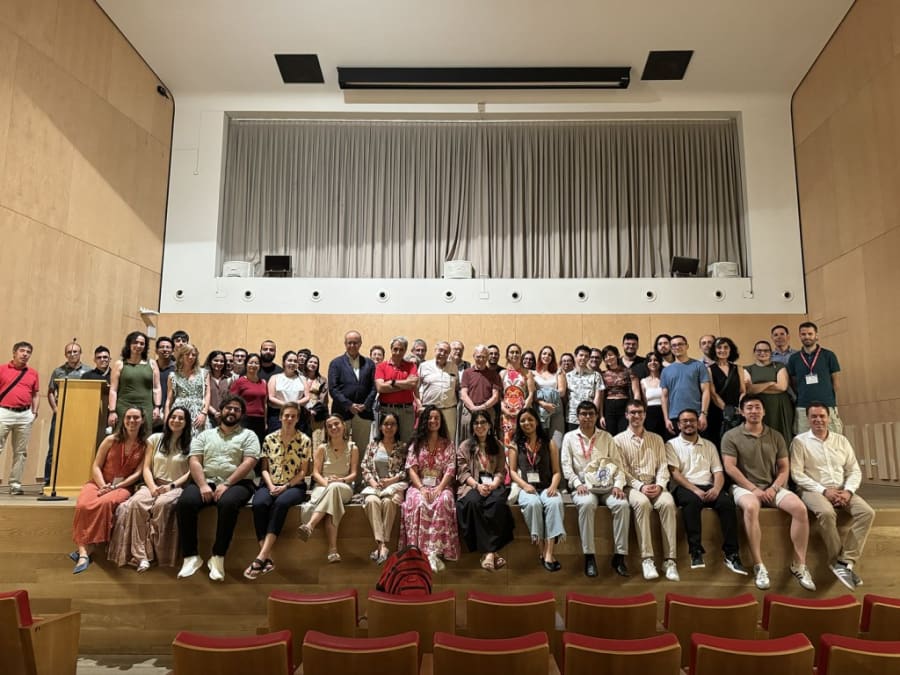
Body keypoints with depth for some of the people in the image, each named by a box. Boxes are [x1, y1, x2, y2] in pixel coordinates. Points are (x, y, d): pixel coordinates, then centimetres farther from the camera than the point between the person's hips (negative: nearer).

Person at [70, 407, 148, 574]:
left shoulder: (145, 445, 1)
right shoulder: (111, 440, 4)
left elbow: (138, 473, -4)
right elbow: (96, 466, 2)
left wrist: (115, 487, -15)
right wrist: (103, 486, -15)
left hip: (123, 486, -2)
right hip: (99, 482, 2)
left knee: (105, 503, -35)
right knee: (83, 505, -31)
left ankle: (85, 550, -27)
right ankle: (83, 552, -32)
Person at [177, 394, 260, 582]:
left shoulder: (248, 435, 10)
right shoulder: (204, 435, 19)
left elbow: (249, 463, -5)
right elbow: (195, 462, 5)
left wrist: (226, 484, -16)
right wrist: (203, 485, -13)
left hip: (236, 483, -3)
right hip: (205, 481, 3)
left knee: (228, 503, -37)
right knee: (185, 503, -28)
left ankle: (218, 557, -25)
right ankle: (191, 556, -17)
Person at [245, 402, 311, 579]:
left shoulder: (304, 440, 2)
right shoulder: (269, 439, 9)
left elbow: (303, 472, 1)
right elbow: (264, 468, 7)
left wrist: (285, 486, -12)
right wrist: (271, 486, -11)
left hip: (294, 486, -2)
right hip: (270, 485, 2)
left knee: (280, 503, -36)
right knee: (259, 504, -32)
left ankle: (261, 557, -38)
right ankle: (268, 558, -32)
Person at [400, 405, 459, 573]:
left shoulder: (448, 445, 13)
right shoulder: (416, 443, 12)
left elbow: (450, 470, 1)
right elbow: (411, 469, 2)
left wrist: (439, 489, -16)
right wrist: (422, 488, -16)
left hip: (441, 486, 0)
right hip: (419, 485, 0)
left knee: (443, 502, -35)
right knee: (419, 503, -35)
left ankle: (434, 551, -37)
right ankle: (419, 552, -33)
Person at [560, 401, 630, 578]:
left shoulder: (606, 437, 14)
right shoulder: (569, 437, 9)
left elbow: (617, 463, 9)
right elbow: (566, 465, 1)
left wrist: (618, 484, -8)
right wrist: (578, 484, -14)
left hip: (607, 486, 2)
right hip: (583, 486, -2)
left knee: (622, 504, -28)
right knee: (587, 503, -36)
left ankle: (620, 555, -19)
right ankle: (589, 556, -27)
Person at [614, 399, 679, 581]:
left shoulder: (656, 439, 18)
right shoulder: (619, 440, 7)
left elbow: (663, 466, 9)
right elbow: (622, 470, -1)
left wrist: (660, 485, -11)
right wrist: (640, 486, -15)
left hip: (655, 486, 2)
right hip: (632, 486, -2)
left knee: (668, 503, -30)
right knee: (642, 503, -35)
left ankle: (669, 560, -29)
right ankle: (647, 559, -32)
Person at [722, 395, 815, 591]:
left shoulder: (775, 436, 12)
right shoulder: (731, 436, 0)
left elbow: (784, 467, 10)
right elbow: (730, 467, -7)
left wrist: (773, 488, -8)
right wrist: (754, 489, -14)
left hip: (772, 487, 4)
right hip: (745, 486, -4)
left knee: (800, 508, -24)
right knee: (751, 507, -38)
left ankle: (799, 565, -12)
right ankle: (758, 566, -30)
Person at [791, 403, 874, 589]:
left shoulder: (841, 440, 13)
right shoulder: (800, 441, -1)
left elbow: (854, 470, 10)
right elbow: (797, 474, -8)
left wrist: (848, 491, -9)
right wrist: (823, 490, -16)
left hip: (842, 490, 5)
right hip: (814, 489, -5)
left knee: (867, 512, -22)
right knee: (826, 513, -35)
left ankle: (846, 561, -19)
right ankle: (838, 560, -15)